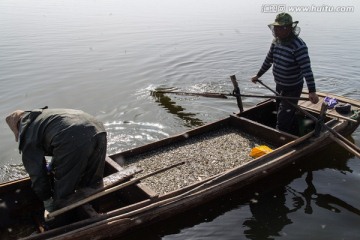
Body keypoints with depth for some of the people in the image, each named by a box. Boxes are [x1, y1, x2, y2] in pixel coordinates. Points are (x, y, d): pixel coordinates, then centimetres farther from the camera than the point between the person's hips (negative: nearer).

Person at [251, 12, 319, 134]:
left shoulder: (299, 46, -27)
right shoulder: (276, 41, -2)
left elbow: (307, 69, -33)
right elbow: (268, 60, 13)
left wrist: (312, 91, -39)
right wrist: (258, 75, 21)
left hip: (293, 88, -8)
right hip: (279, 85, 8)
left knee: (283, 119, -6)